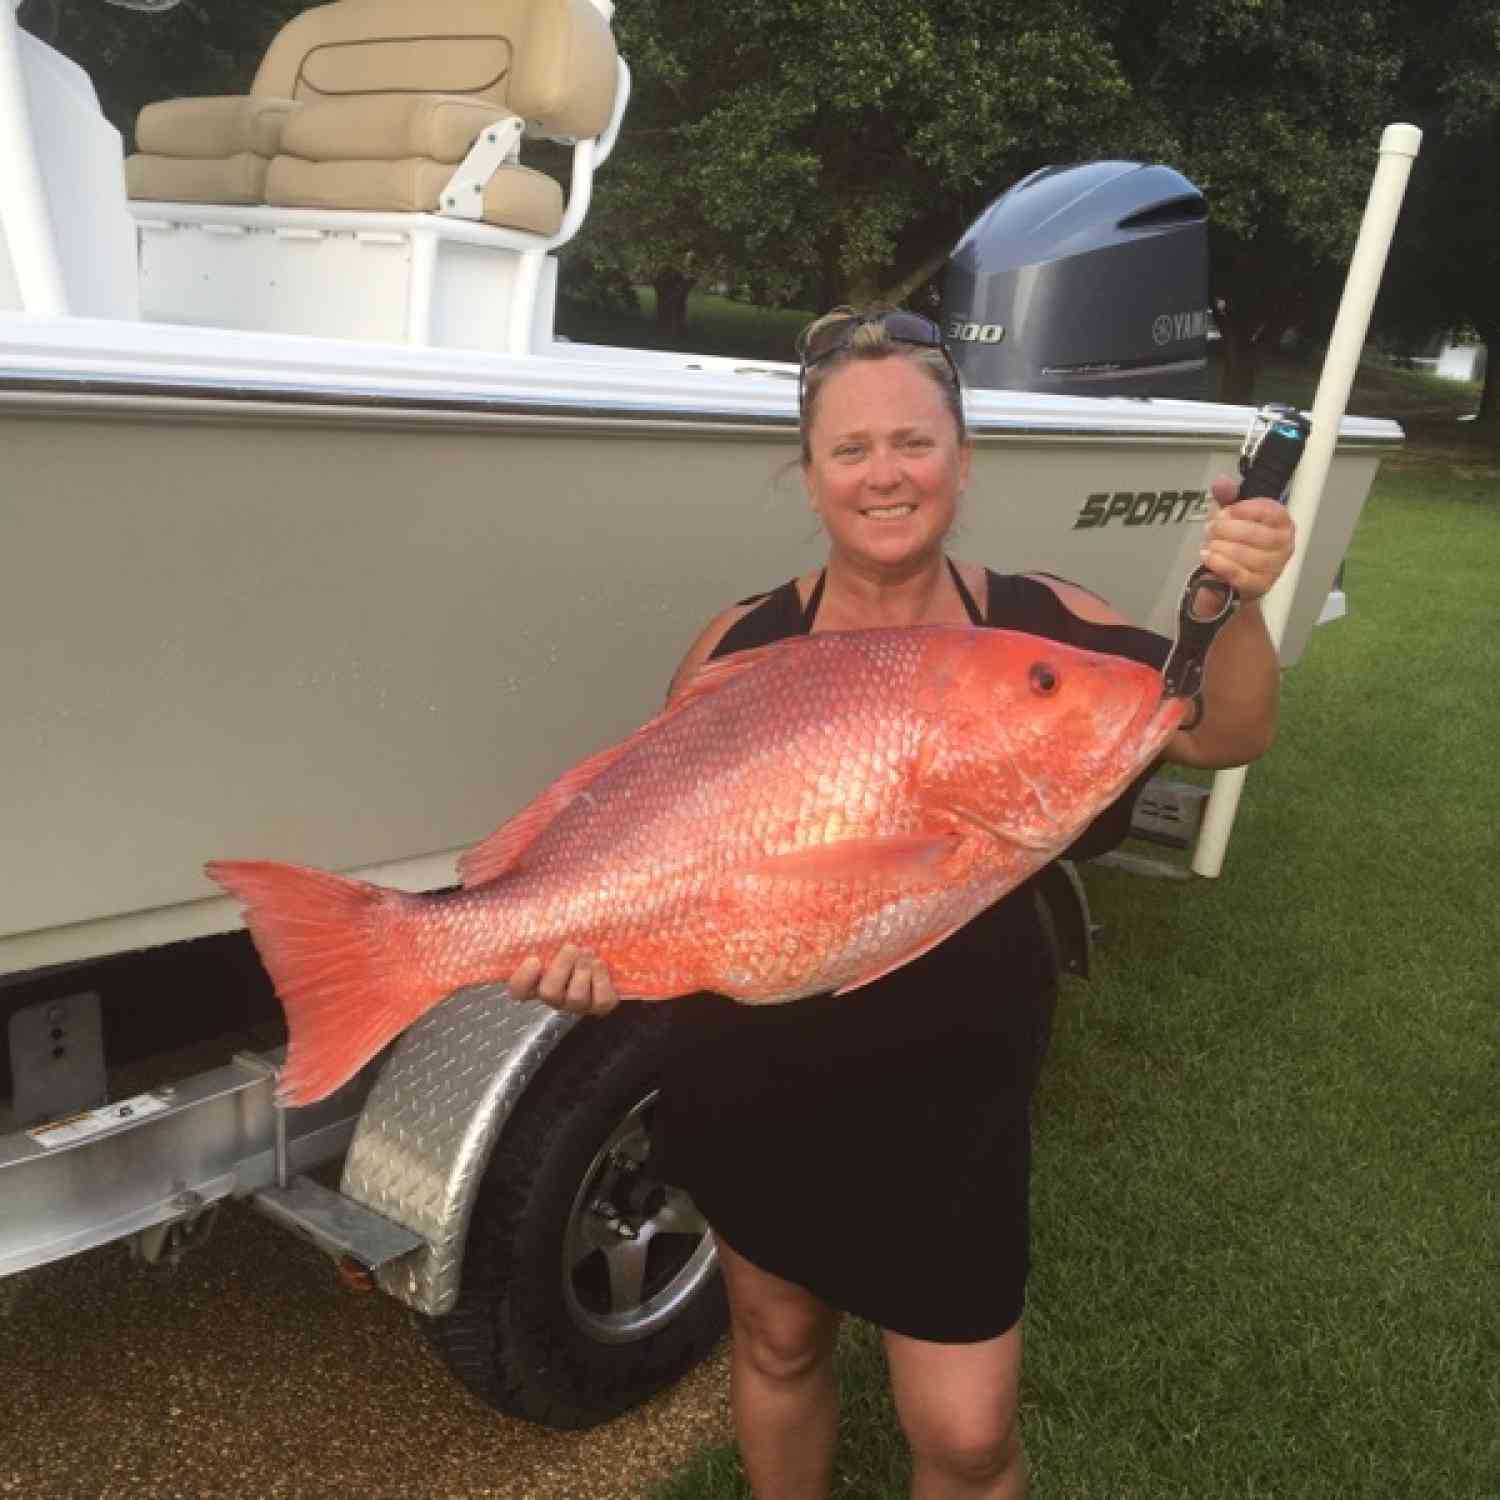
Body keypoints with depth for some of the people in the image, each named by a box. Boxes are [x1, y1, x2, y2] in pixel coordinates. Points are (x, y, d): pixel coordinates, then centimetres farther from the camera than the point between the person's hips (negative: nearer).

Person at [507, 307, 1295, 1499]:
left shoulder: (1038, 626, -10)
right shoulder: (744, 646, -9)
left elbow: (1226, 736, -9)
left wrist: (1236, 607, -29)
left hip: (953, 1102, -1)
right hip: (762, 1087, 1)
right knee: (777, 1344, 24)